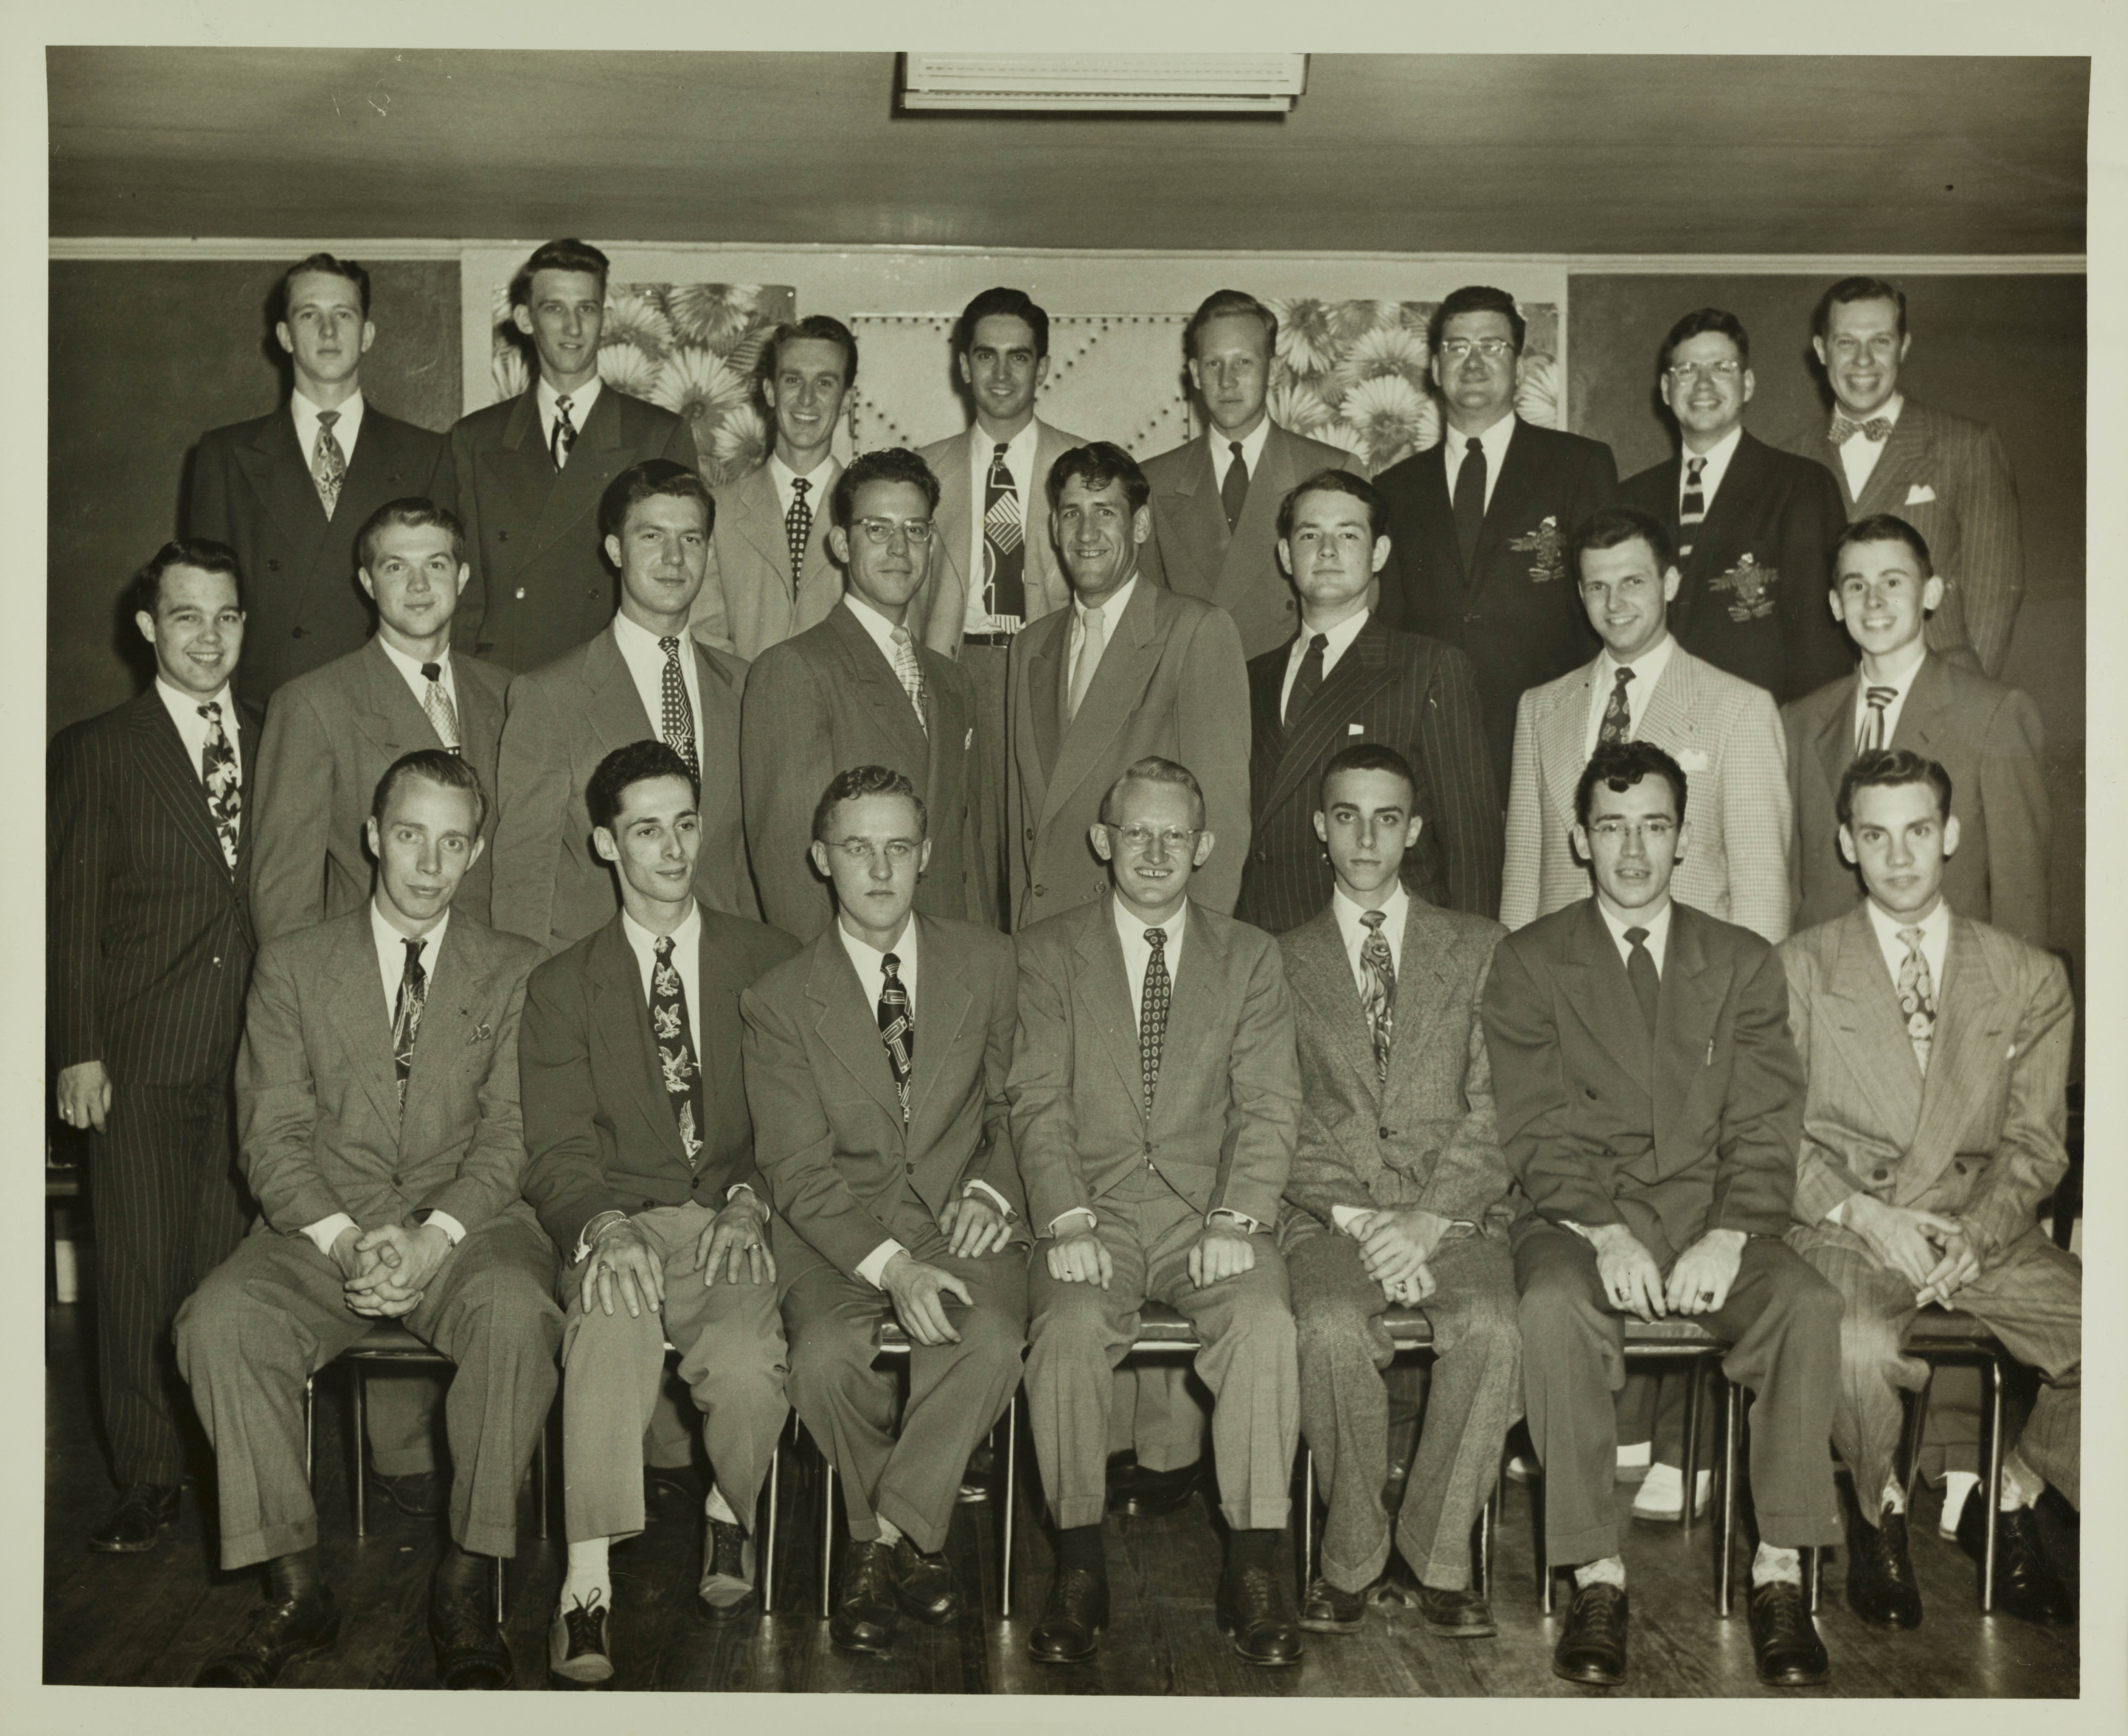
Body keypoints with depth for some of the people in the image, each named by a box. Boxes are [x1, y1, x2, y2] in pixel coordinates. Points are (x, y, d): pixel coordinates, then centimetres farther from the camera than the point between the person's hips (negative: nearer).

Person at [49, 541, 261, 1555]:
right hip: (144, 1061, -2)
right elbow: (70, 912, 1)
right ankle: (147, 1481, 13)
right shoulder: (96, 752, 4)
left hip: (261, 1054, 2)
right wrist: (77, 1051, -6)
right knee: (142, 1271, 3)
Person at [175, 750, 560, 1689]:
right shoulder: (293, 966, 11)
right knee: (219, 1318, -28)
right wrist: (344, 1240, -15)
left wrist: (434, 1237, -18)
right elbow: (274, 1135, 3)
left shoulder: (516, 971, 9)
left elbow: (511, 1134, 0)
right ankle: (295, 1590, -16)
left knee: (516, 1311, -34)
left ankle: (466, 1584, -20)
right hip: (322, 1233, 1)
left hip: (465, 1231, -1)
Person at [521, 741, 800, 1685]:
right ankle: (587, 1587, -31)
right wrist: (602, 1228, -18)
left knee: (748, 1365, -31)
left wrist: (753, 1202, -12)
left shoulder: (769, 962, 13)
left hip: (734, 1224, 0)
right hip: (620, 1227, 0)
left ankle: (730, 1519, 1)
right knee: (609, 1339, -35)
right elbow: (557, 1152, 3)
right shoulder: (561, 987, 13)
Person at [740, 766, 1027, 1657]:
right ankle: (912, 1539, -5)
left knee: (990, 1343, -31)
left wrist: (991, 1190, -6)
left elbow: (1015, 1103, 15)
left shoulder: (986, 961, 7)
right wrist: (889, 1265, -20)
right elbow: (798, 1172, -6)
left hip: (961, 1219, 1)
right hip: (838, 1230, -1)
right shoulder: (780, 1001, 0)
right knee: (826, 1357, -31)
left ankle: (883, 1541, -14)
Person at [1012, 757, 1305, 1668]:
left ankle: (1252, 1573, -18)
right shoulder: (1048, 952, 9)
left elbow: (1269, 1106, 3)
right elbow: (1039, 1104, -1)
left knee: (1265, 1325, -28)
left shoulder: (1250, 956, 12)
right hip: (1093, 1209, -1)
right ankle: (1079, 1568, -15)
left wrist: (1237, 1220, -13)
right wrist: (1066, 1221, -16)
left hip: (1210, 1211, 1)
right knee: (1069, 1329, -30)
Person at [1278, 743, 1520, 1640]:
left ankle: (1438, 1555, -12)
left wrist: (1429, 1218, -11)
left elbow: (1494, 1109, 4)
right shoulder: (1281, 962, 14)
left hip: (1456, 1210, 0)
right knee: (1334, 1329, -32)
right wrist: (1355, 1217, -11)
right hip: (1329, 1211, 0)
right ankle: (1352, 1557, -11)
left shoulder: (1480, 947, 13)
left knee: (1491, 1328, -31)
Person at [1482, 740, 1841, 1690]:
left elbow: (1765, 1129, 4)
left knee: (1810, 1305, -29)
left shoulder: (1745, 964, 13)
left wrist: (1730, 1234, -15)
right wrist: (1603, 1233, -18)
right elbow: (1536, 1129, -2)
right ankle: (1596, 1575, -25)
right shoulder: (1529, 962, 8)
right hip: (1582, 1221, -1)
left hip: (1713, 1224, 2)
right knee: (1553, 1307, -34)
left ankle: (1779, 1570, -19)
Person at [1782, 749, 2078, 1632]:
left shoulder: (2029, 979, 11)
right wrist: (1864, 1214, -15)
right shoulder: (1799, 969, 6)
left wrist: (1975, 1232, -12)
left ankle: (2008, 1504, 6)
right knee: (1858, 1344, -34)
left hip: (1984, 1233, 3)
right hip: (1842, 1228, -2)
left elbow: (2034, 1145, 7)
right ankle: (1880, 1514, -1)